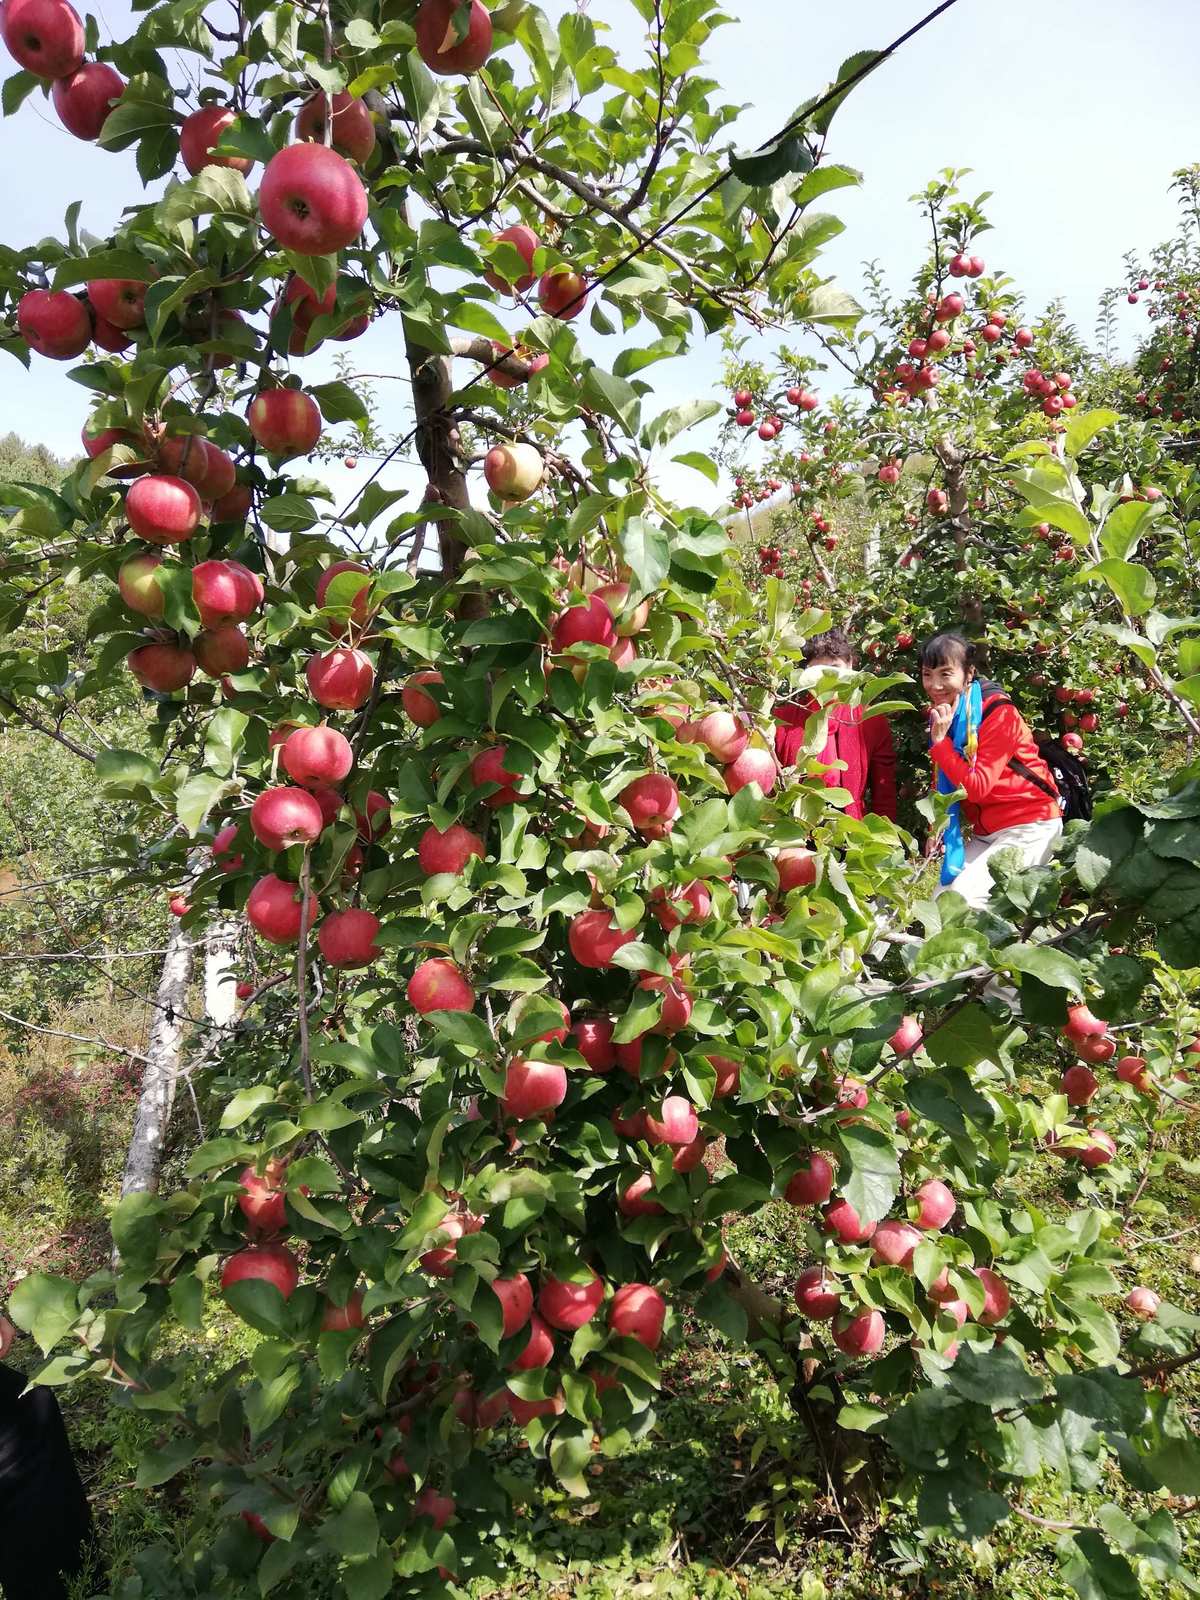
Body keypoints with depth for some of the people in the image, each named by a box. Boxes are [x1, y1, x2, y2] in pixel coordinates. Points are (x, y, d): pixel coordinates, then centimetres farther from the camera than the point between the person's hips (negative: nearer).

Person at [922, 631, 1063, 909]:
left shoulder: (998, 711, -16)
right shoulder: (942, 713, 6)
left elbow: (977, 786, -22)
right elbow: (947, 785, 11)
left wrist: (940, 742, -22)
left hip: (1027, 827, -8)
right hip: (984, 831, 8)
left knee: (965, 896, -23)